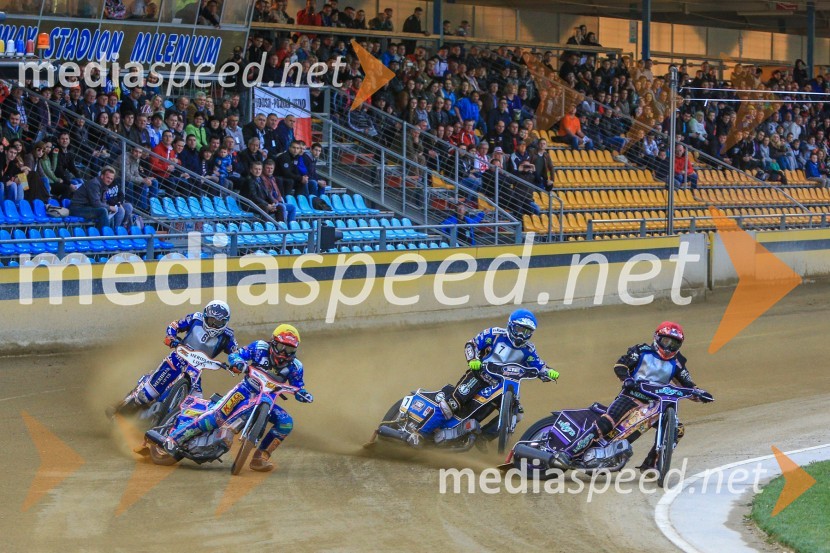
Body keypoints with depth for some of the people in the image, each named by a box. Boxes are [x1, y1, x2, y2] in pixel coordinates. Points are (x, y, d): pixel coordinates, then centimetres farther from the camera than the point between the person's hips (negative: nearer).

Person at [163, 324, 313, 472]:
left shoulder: (294, 366, -5)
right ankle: (175, 437, -20)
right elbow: (233, 355, -8)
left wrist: (304, 395, -24)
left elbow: (298, 389, 0)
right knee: (218, 417, -26)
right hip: (245, 391, -4)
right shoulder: (260, 347, -9)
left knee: (286, 423, -19)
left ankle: (260, 457, -13)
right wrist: (239, 362, -32)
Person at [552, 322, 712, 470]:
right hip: (633, 395, -5)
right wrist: (627, 379, -21)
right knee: (606, 423, -24)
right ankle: (568, 453, -28)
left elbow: (687, 383, 13)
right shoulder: (642, 351, 3)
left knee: (677, 429, -12)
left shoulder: (676, 363, 14)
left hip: (657, 402, 5)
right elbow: (620, 365, -2)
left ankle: (649, 463, -1)